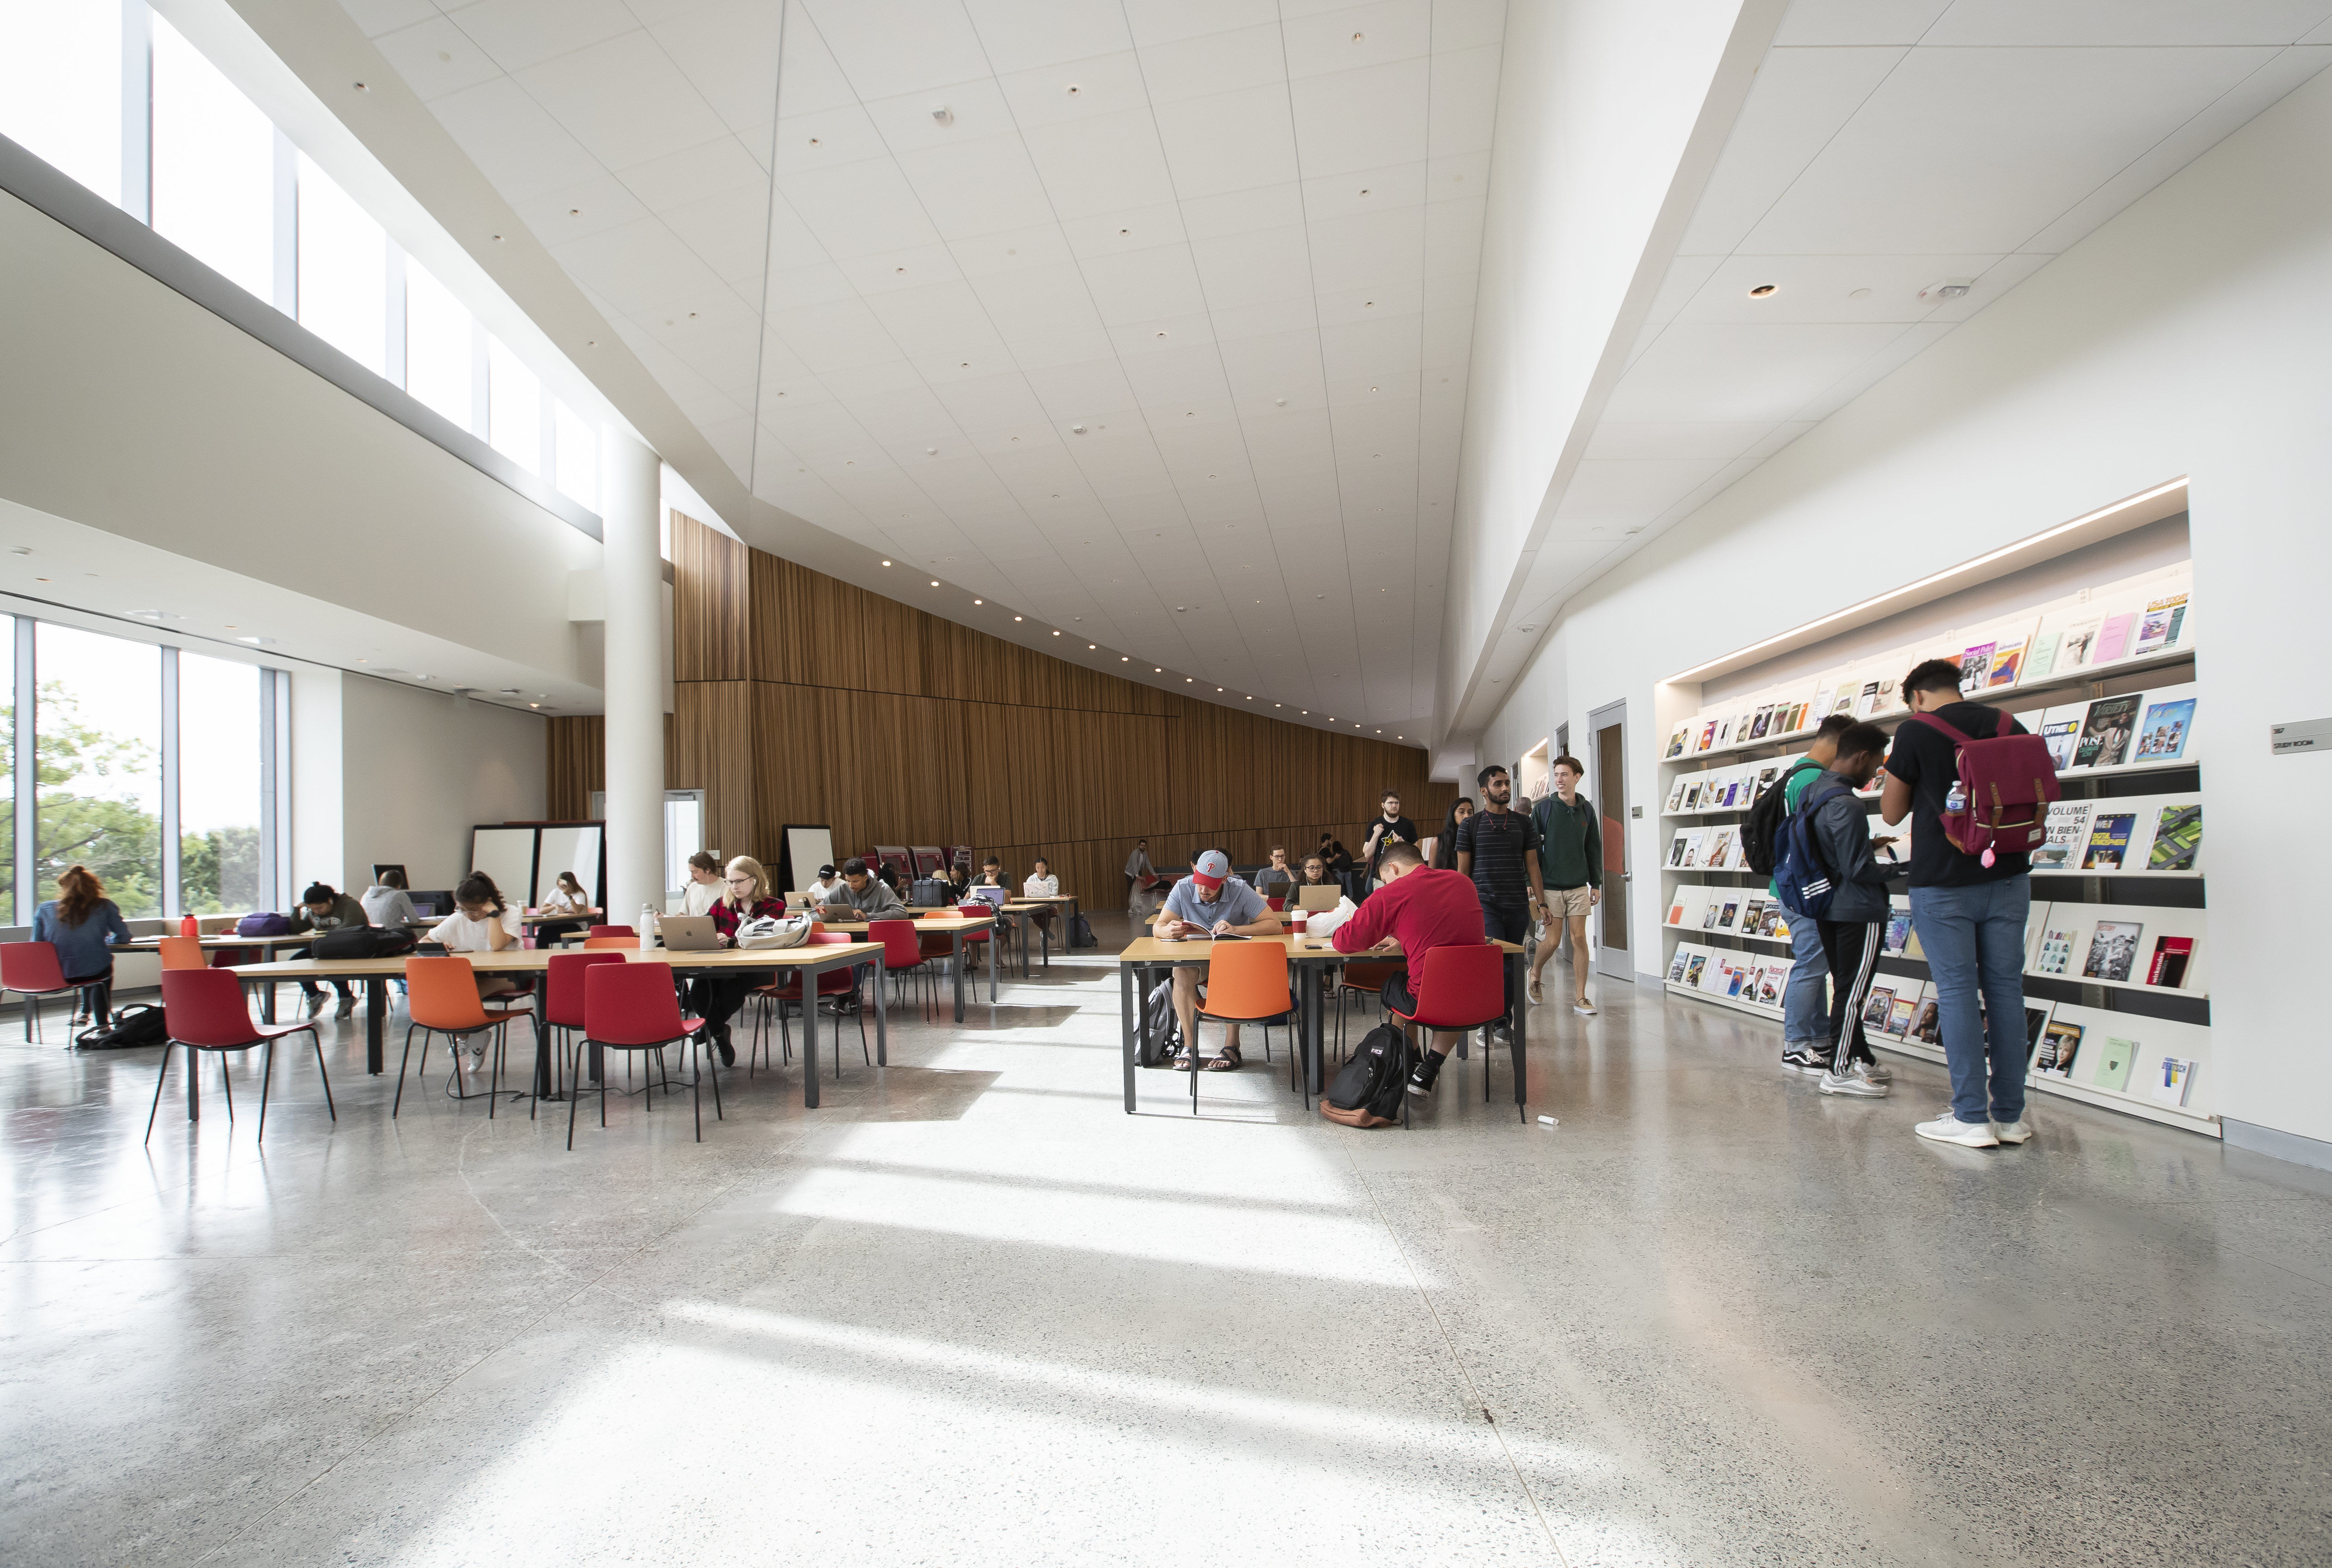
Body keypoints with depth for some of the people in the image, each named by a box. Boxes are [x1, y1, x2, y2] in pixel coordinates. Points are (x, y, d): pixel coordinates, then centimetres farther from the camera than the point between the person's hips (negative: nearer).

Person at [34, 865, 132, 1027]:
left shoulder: (44, 910, 4)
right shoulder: (104, 907, -1)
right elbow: (124, 937, 2)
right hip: (94, 974, -2)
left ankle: (86, 1012, 50)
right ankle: (102, 1023, 42)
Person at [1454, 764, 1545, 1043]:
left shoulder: (1523, 823, 11)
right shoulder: (1471, 826, 3)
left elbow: (1532, 864, 11)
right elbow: (1463, 870, 5)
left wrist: (1541, 902, 4)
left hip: (1518, 906, 3)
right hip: (1485, 904, -3)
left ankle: (1503, 1023, 19)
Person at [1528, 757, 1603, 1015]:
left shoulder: (1587, 809, 6)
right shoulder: (1542, 809, -2)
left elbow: (1594, 848, 12)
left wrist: (1596, 883, 9)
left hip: (1579, 886, 3)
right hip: (1551, 886, -2)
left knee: (1579, 938, 1)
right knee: (1552, 940, -3)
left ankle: (1580, 998, 8)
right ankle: (1535, 974, 27)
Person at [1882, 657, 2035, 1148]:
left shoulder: (1916, 731, -7)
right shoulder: (2009, 725, 7)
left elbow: (1892, 813, -1)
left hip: (1943, 882, -5)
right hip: (2008, 876, 5)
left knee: (1956, 990, -1)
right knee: (2005, 987, 8)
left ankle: (1971, 1117, 1)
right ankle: (2010, 1114, 14)